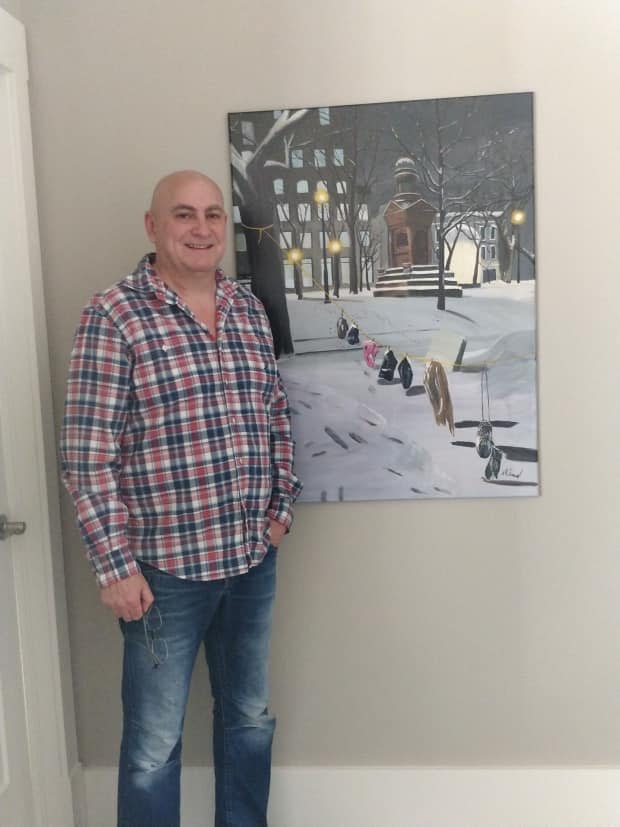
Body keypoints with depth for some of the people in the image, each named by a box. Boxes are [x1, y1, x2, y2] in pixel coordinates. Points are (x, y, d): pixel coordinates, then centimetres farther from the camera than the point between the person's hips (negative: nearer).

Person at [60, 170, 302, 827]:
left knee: (250, 718, 22)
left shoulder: (249, 310, 6)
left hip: (254, 558, 6)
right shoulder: (114, 316, -11)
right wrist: (115, 565, -14)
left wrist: (281, 508, 6)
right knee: (154, 744, 12)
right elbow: (87, 453, -13)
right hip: (164, 568, -5)